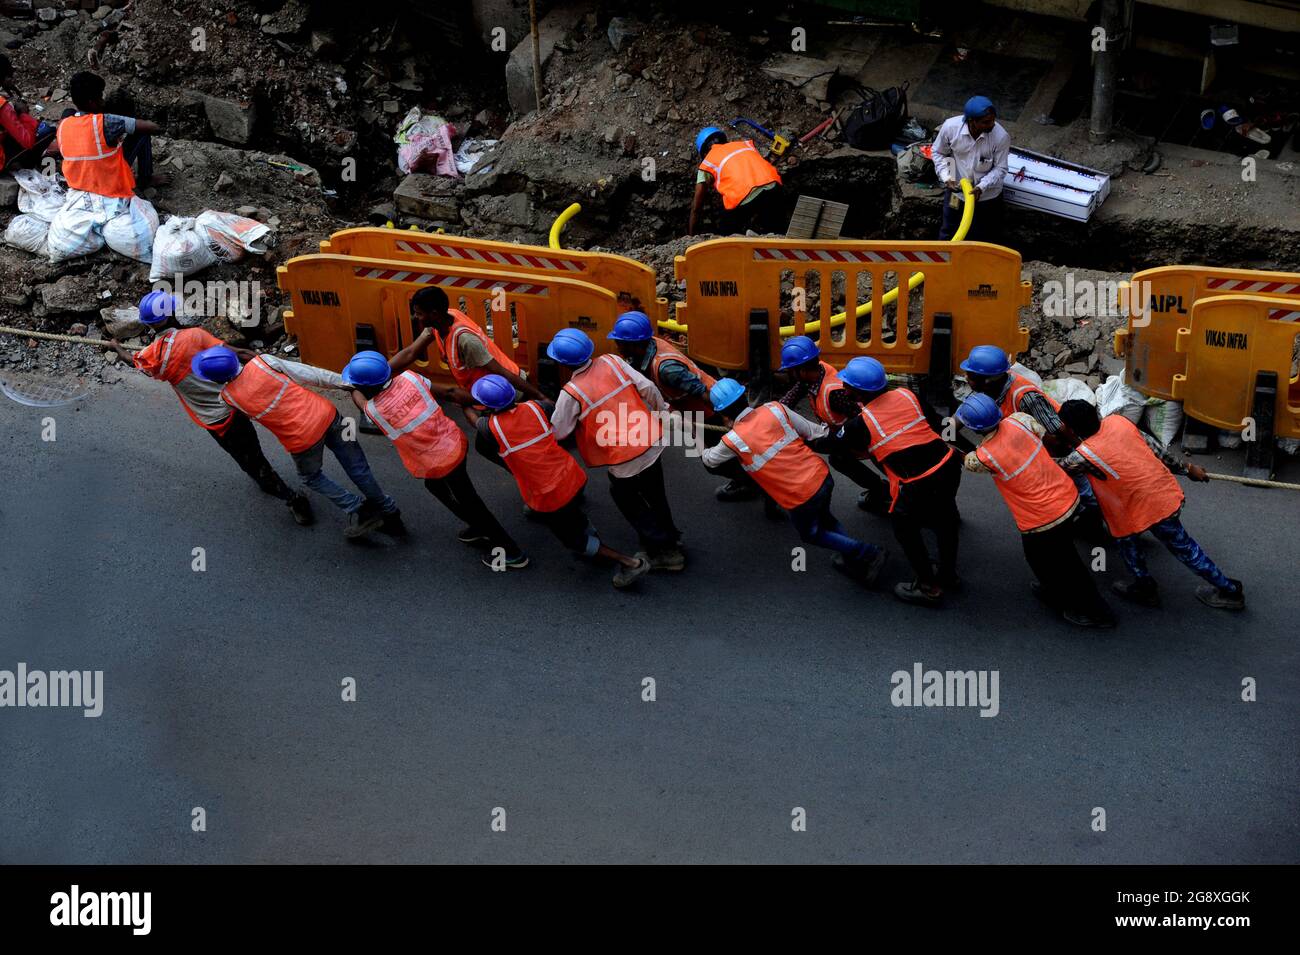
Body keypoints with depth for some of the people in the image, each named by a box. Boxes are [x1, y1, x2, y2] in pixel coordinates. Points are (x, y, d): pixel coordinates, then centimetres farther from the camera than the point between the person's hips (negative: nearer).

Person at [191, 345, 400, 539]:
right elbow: (309, 374, -6)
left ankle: (356, 508, 18)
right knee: (358, 469, 19)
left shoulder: (228, 396, -9)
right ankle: (389, 513, 31)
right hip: (327, 416, 2)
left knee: (312, 478, 29)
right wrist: (345, 382, 2)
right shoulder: (261, 362, -9)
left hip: (303, 439, -2)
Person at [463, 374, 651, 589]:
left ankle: (630, 563, 8)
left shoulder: (491, 428, -15)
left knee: (575, 540, 15)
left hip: (548, 500, -4)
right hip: (575, 479, 4)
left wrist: (464, 404, 29)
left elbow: (474, 419, 8)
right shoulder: (535, 408, -7)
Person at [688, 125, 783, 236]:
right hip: (773, 187, 4)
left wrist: (690, 236, 31)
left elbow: (696, 207, 19)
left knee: (725, 236, 17)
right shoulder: (746, 143, 30)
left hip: (745, 198, -4)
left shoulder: (707, 163, 18)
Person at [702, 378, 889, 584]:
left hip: (801, 499, -5)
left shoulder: (732, 441, -11)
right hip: (823, 477, 5)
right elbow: (813, 432, 3)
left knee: (812, 535, 25)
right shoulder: (774, 409, -4)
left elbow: (710, 460, 12)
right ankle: (855, 559, 28)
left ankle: (869, 553, 14)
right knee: (824, 518, 35)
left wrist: (701, 452, 34)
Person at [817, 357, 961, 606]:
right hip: (948, 464, 6)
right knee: (943, 518, 28)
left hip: (918, 484, -6)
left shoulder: (861, 423, -6)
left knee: (904, 525, 17)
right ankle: (948, 574, 46)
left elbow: (831, 444, 9)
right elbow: (935, 422, 13)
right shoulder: (906, 395, 5)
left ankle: (928, 587, 21)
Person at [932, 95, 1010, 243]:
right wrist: (946, 177, -17)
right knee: (948, 233, 21)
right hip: (956, 190, 1)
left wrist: (982, 187, -28)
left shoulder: (1001, 137, -27)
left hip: (987, 196, -1)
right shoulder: (950, 127, -24)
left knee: (983, 239, 14)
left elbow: (1000, 168, -14)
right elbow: (937, 152, -5)